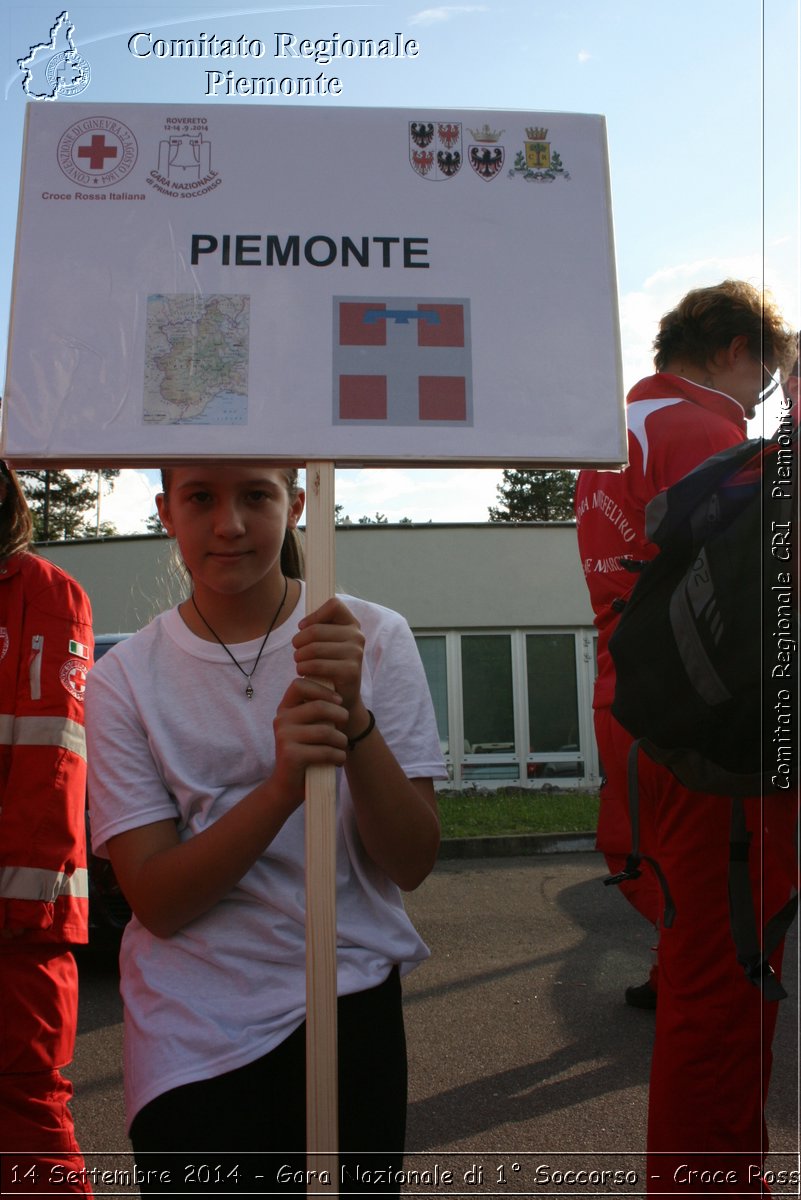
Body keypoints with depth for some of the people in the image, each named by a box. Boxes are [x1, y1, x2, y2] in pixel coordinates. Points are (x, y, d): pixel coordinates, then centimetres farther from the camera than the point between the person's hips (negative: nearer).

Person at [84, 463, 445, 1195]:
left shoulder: (374, 639, -7)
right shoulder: (126, 677, -6)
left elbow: (412, 864, -10)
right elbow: (157, 903, -11)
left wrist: (352, 715, -27)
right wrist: (282, 784, -28)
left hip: (351, 1003, 0)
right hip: (192, 1028, 0)